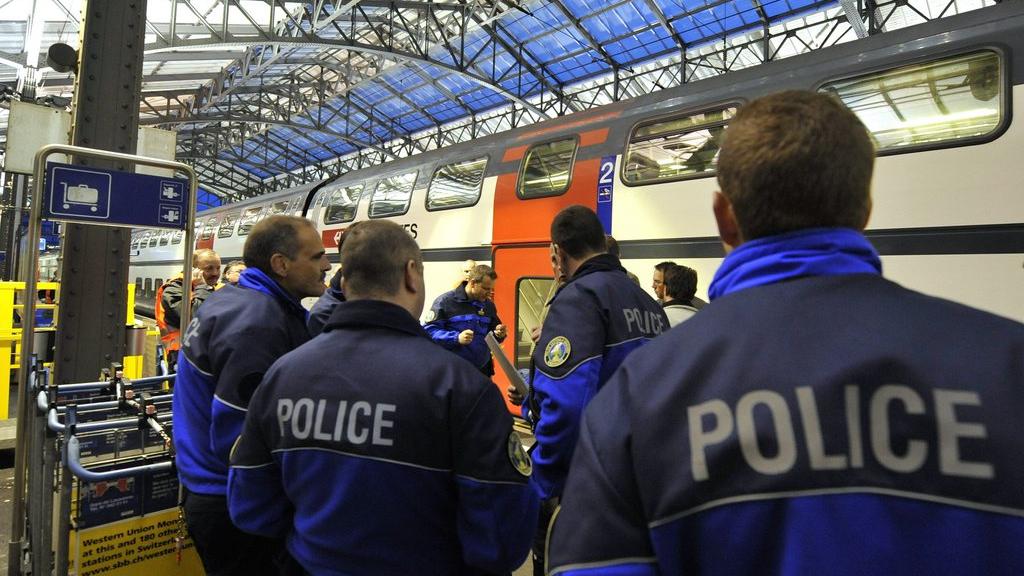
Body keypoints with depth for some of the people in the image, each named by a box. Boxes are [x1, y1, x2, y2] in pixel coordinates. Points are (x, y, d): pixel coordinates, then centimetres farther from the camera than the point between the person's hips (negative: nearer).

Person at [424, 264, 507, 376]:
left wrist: (499, 334, -2)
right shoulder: (445, 301, -8)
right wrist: (457, 338, -26)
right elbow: (429, 330, -13)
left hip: (482, 370, 6)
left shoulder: (488, 304, 13)